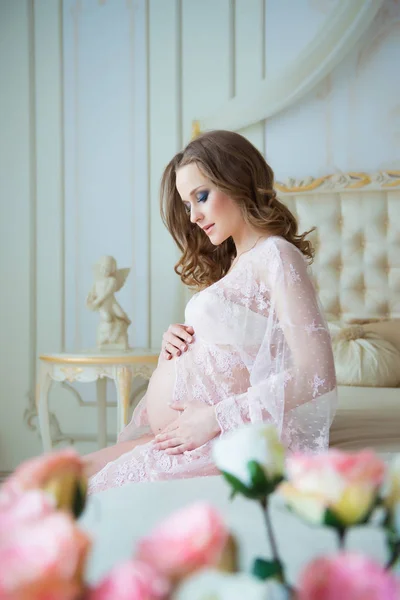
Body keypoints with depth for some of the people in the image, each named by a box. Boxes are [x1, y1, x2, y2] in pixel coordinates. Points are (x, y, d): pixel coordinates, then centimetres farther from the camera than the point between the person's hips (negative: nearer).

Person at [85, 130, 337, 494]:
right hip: (177, 437, 9)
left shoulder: (276, 255, -11)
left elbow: (317, 375, -21)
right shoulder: (232, 262, 18)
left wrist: (215, 418, -19)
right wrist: (177, 345, 1)